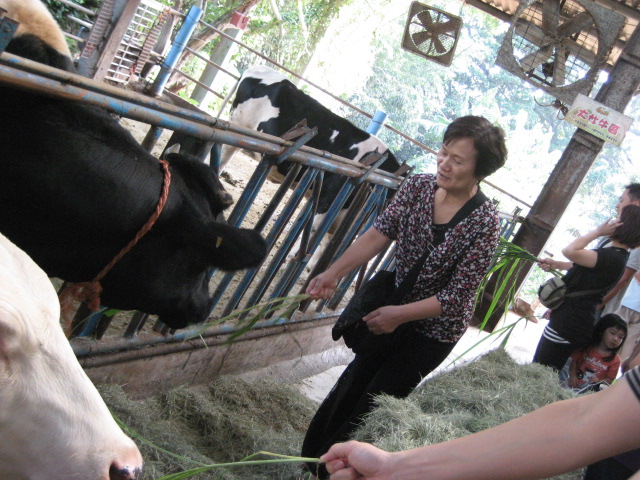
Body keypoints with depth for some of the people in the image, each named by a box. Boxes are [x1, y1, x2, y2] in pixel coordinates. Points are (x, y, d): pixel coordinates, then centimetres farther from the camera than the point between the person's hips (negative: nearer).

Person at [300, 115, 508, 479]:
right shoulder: (418, 187, -10)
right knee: (348, 388, 14)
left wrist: (399, 314, -24)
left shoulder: (485, 222, -23)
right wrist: (334, 273, -30)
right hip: (393, 307, 4)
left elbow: (457, 295, -22)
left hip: (434, 330, -4)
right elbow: (379, 234, -17)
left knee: (371, 404, 4)